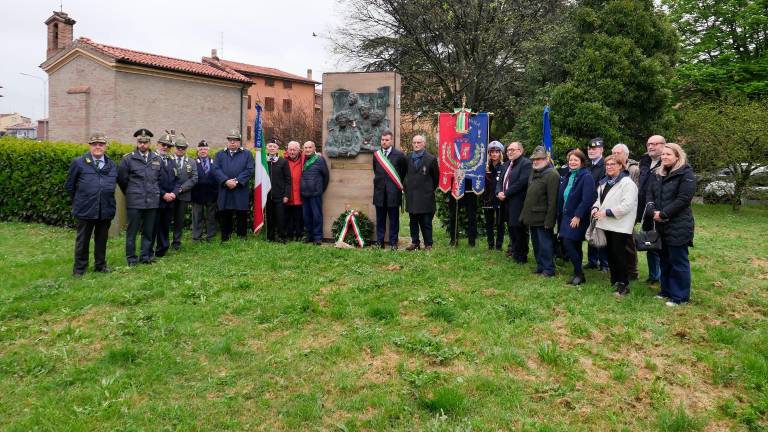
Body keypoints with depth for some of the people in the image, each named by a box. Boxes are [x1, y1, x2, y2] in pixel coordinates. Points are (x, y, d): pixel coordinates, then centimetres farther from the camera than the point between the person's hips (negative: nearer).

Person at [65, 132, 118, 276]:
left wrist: (108, 201, 13)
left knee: (102, 239, 13)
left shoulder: (112, 166, 7)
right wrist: (78, 201, 9)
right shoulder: (78, 163, -2)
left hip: (106, 210, 3)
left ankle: (100, 264, 28)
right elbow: (69, 186, 6)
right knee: (82, 240, 8)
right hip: (85, 210, -3)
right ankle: (79, 268, 20)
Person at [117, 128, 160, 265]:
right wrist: (130, 194, 9)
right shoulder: (128, 159, -3)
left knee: (148, 231, 9)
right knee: (132, 230, 3)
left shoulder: (156, 159, 8)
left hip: (152, 201, 3)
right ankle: (131, 258, 12)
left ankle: (145, 256, 19)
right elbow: (121, 179, 3)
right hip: (134, 202, -3)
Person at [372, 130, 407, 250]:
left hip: (393, 192, -3)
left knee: (394, 219, 3)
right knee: (380, 219, 8)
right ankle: (380, 242, 14)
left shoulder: (399, 155, -2)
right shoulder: (376, 155, 9)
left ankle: (393, 243, 10)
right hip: (379, 192, 3)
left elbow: (404, 171, 6)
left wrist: (399, 184, 9)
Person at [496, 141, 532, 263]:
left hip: (518, 203, -8)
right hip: (507, 203, 8)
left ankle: (521, 256, 8)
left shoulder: (526, 163, -10)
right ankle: (514, 249, 31)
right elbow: (500, 181, 18)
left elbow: (522, 182, -20)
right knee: (511, 228, 17)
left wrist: (506, 194, -17)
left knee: (519, 229, -2)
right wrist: (499, 192, -3)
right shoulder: (506, 165, 18)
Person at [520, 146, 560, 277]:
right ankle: (540, 266, 28)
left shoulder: (552, 175, -14)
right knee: (536, 243, 16)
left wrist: (549, 220, -21)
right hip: (532, 216, 9)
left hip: (542, 218, -9)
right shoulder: (534, 172, 14)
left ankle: (549, 269, 9)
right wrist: (525, 214, 14)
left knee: (545, 244, -1)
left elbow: (552, 200, -19)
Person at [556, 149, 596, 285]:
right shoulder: (567, 177, 13)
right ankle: (578, 273, 21)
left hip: (577, 217, -7)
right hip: (566, 215, 8)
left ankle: (579, 274, -2)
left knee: (568, 244, -13)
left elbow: (587, 199, -19)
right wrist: (560, 215, 10)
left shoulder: (586, 177, -11)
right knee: (575, 246, 12)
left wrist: (578, 216, -21)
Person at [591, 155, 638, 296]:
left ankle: (624, 284, 5)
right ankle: (614, 281, 25)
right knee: (610, 253, 13)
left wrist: (606, 212, -20)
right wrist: (595, 208, -1)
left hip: (619, 226, -8)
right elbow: (599, 198, 22)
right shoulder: (604, 182, 16)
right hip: (606, 224, 8)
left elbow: (627, 205, -19)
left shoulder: (627, 183, -10)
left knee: (619, 254, -5)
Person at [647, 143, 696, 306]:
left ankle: (680, 296, 8)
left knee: (678, 261, -1)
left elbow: (683, 199, -17)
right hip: (661, 225, 8)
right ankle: (667, 290, 28)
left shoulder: (686, 174, -9)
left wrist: (663, 214, -18)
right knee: (665, 259, 16)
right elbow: (650, 194, 9)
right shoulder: (659, 174, 15)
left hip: (678, 226, -7)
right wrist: (653, 211, -9)